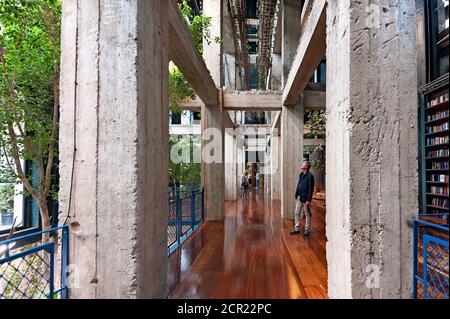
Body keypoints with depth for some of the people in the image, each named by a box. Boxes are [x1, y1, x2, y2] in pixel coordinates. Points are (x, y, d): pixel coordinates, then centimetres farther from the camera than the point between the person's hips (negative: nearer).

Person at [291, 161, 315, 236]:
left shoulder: (310, 176, -15)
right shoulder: (301, 174, 9)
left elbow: (311, 189, -16)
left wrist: (309, 200, -18)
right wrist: (296, 195, 12)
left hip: (305, 199, -8)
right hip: (299, 198, 8)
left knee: (307, 214, 6)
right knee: (297, 213, 11)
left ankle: (307, 230, 17)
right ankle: (297, 228, 21)